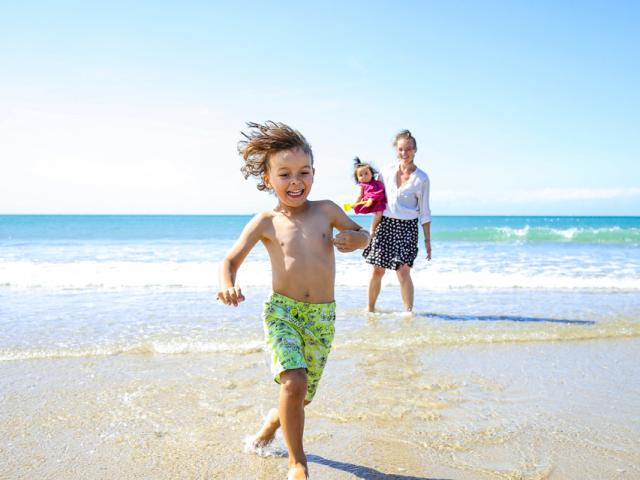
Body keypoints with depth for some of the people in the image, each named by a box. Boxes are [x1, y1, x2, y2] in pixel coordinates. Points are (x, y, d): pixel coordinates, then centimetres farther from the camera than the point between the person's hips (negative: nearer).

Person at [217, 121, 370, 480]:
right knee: (294, 383, -24)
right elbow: (231, 260, 0)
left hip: (323, 316, 3)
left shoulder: (326, 210, 2)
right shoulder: (265, 222, -3)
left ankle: (270, 425, 47)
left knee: (303, 396, 12)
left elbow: (362, 234, 14)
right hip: (282, 311, -2)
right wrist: (228, 285, -21)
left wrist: (355, 240, -10)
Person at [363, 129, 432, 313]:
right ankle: (370, 309, 22)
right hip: (385, 224, 2)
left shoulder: (421, 178, -2)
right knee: (378, 270, 6)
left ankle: (408, 312, -1)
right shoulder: (386, 171, 3)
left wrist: (427, 239, 0)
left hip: (407, 227, -2)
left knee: (403, 271, -12)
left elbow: (424, 211, 1)